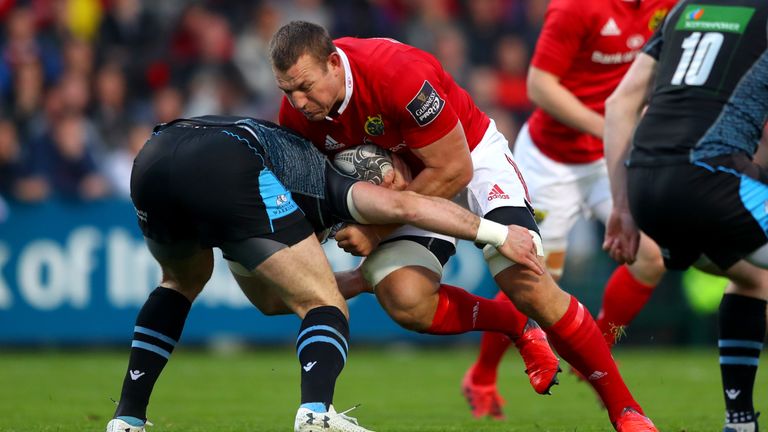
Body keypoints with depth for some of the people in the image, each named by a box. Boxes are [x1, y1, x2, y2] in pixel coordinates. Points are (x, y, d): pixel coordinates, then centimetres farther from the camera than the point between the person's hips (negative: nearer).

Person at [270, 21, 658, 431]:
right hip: (405, 179, 5)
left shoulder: (400, 74, -36)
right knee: (405, 303, -22)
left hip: (473, 155, -4)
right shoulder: (296, 113, -18)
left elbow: (453, 170, -27)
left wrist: (378, 229, -25)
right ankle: (517, 326, 8)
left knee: (528, 285, -21)